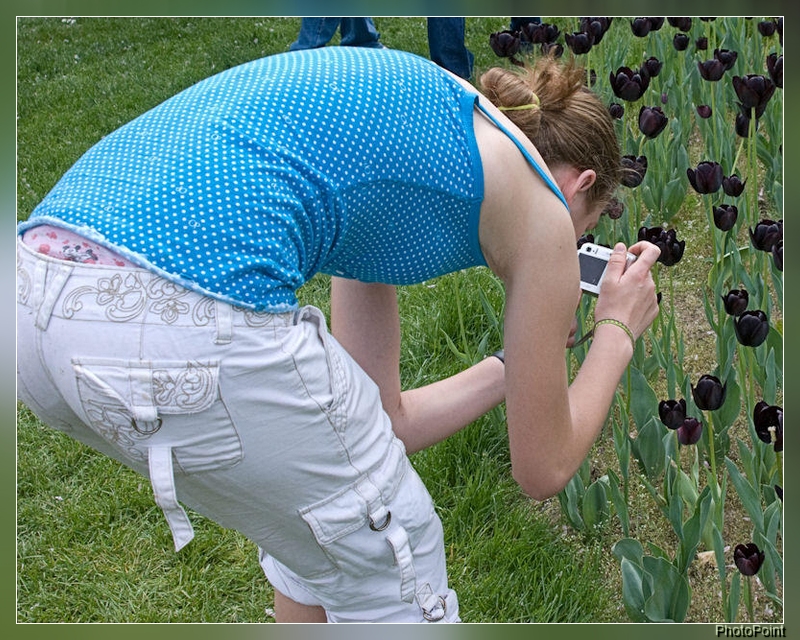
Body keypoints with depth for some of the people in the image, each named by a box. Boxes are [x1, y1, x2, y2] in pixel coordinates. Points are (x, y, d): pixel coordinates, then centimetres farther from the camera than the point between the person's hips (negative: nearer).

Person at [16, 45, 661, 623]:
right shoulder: (538, 200, 11)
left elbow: (384, 425, 33)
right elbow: (543, 469, 20)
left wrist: (520, 361, 44)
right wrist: (618, 331, 34)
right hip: (184, 328, -9)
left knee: (316, 521, 31)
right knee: (390, 553, 19)